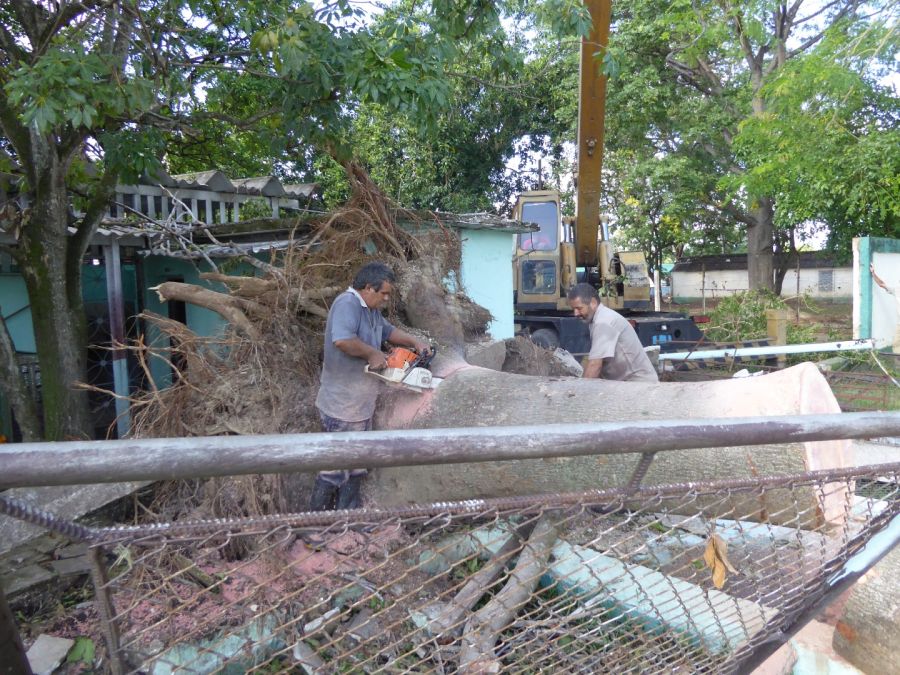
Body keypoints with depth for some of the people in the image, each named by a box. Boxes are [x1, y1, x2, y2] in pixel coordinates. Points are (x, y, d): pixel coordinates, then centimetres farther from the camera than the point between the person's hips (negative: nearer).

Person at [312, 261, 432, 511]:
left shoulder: (371, 310, 12)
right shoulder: (347, 304, -19)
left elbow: (387, 331, 28)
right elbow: (342, 340, -35)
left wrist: (414, 342, 13)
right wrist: (373, 354, -21)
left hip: (361, 405, 10)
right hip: (342, 406, -10)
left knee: (355, 470, 17)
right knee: (336, 468, 2)